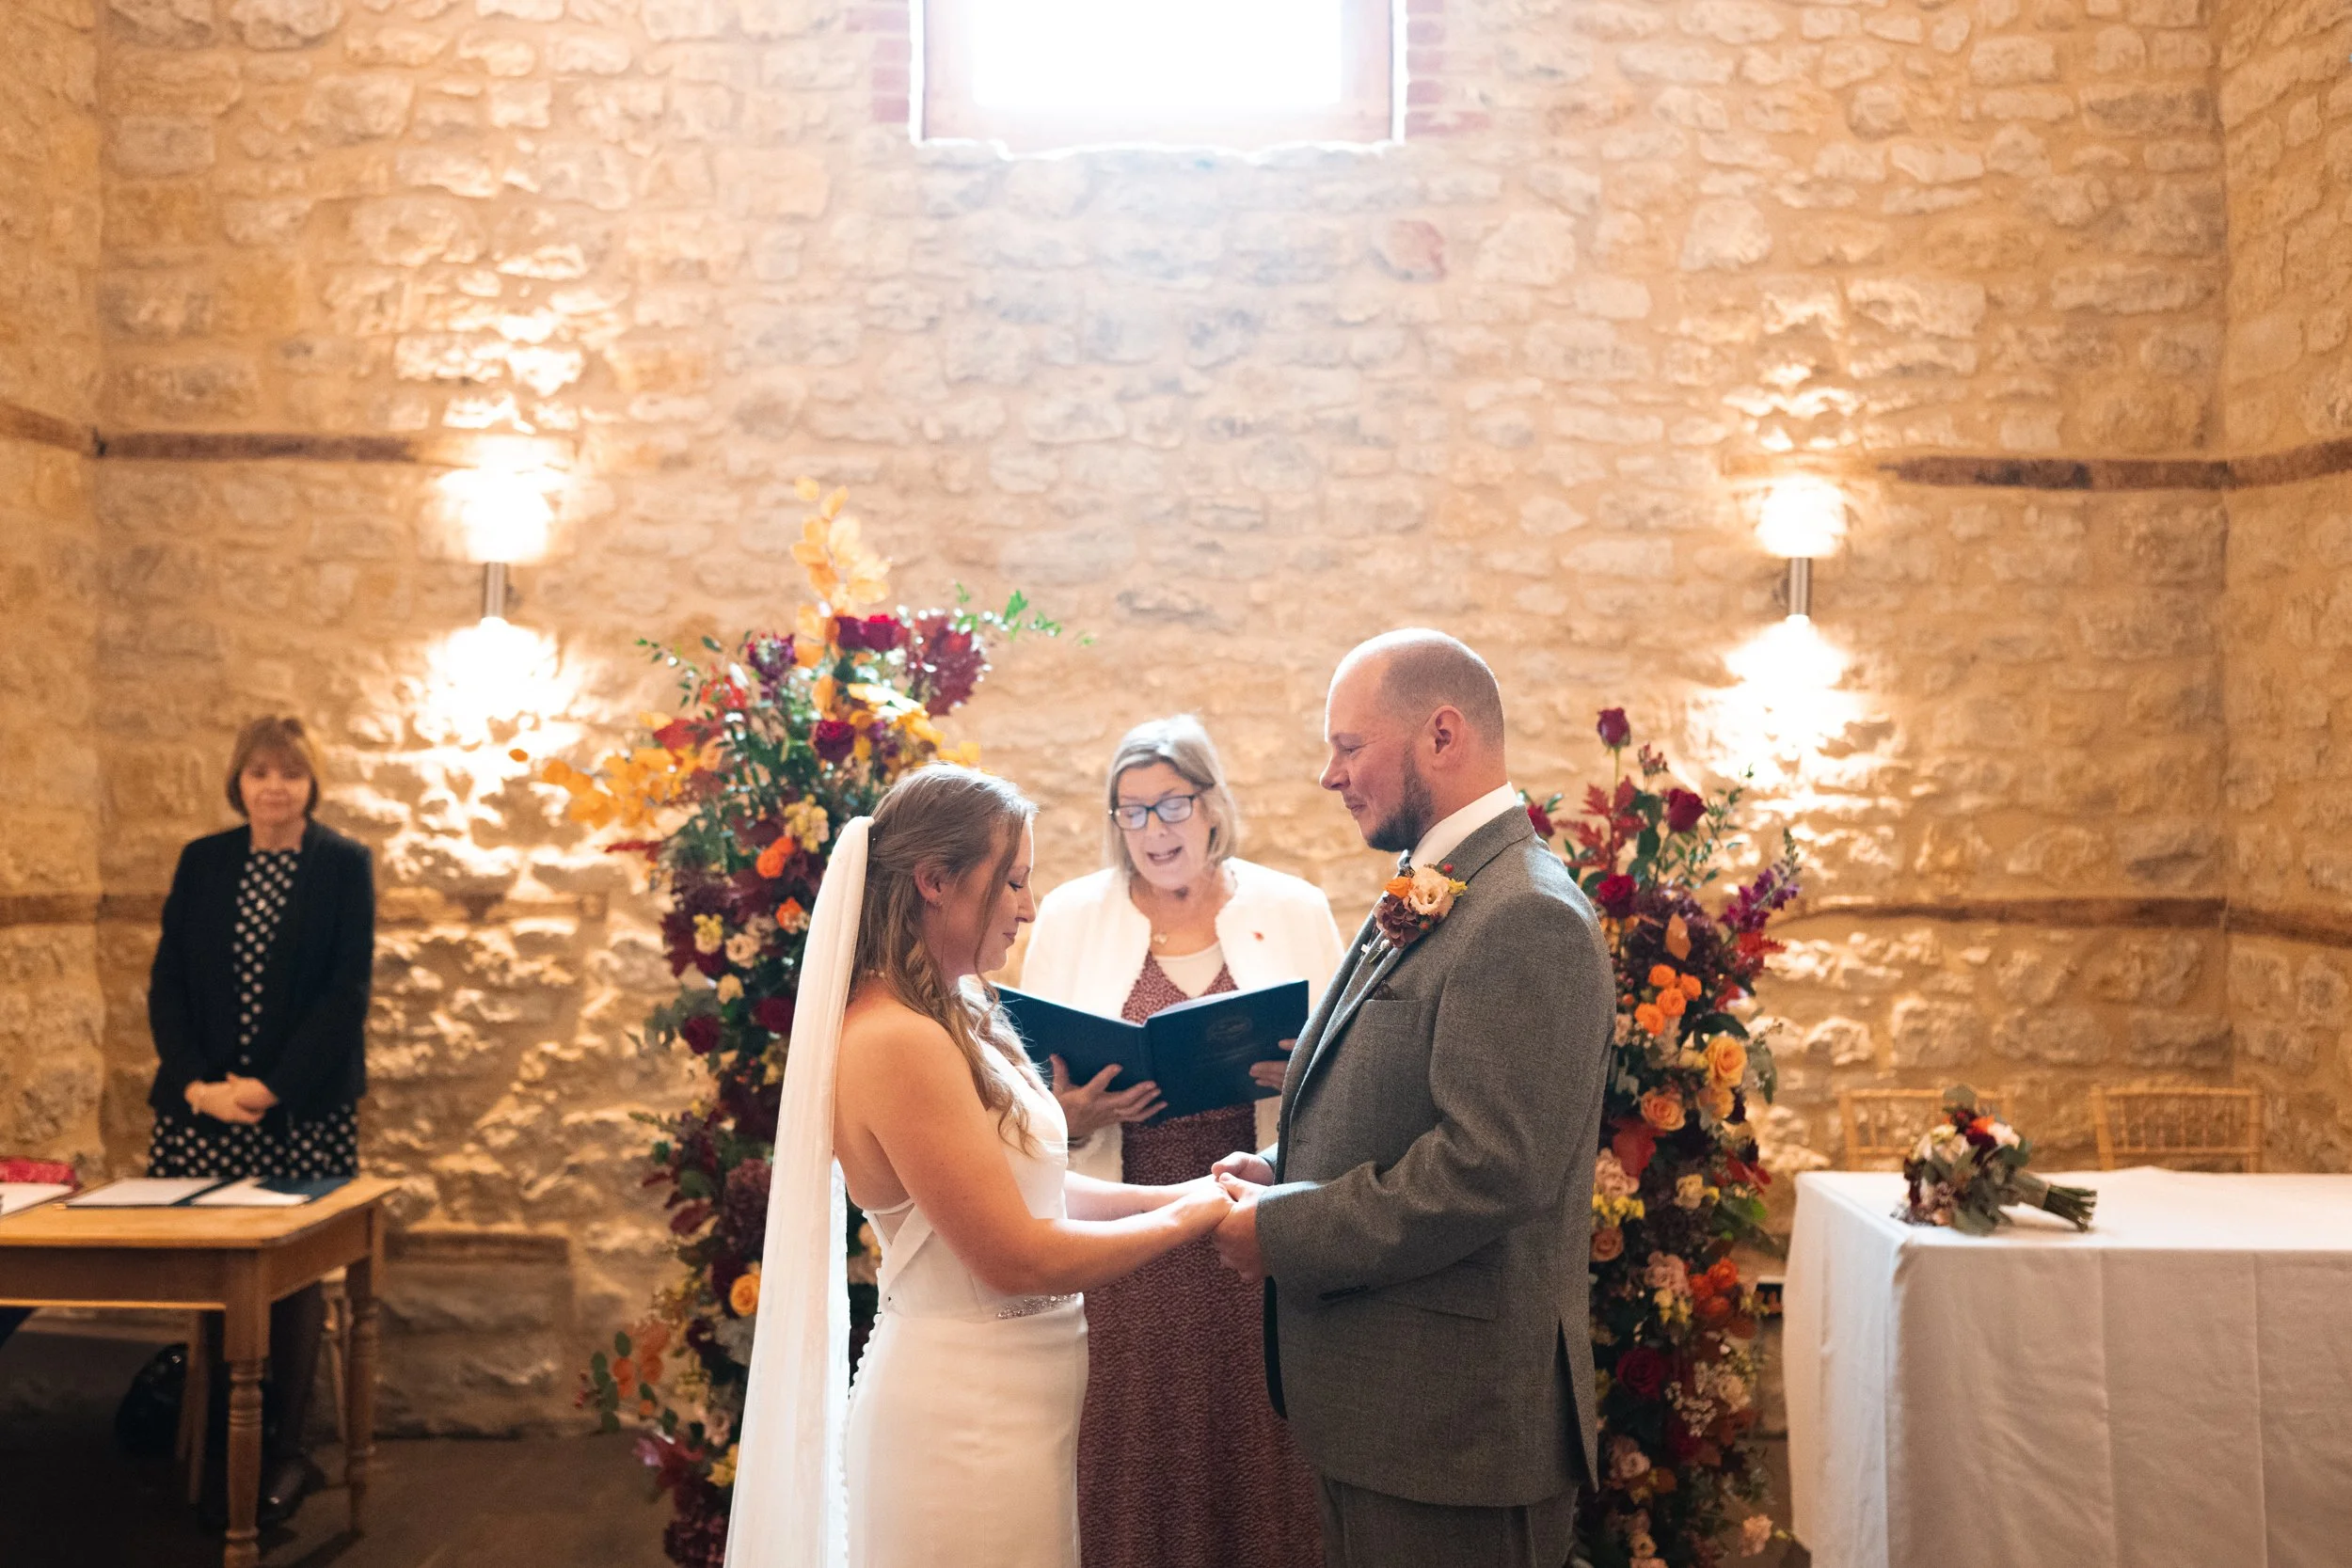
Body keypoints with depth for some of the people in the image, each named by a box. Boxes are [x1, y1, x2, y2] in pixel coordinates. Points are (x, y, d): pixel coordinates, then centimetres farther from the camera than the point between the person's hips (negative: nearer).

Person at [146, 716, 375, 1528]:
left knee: (295, 1273, 1)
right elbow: (167, 981, 6)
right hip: (203, 1102, 3)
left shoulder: (345, 865, -1)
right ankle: (234, 1441, 11)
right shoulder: (203, 861, 9)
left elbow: (348, 990, -6)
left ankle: (289, 1449, 10)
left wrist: (272, 1087, -14)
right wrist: (196, 1083, -8)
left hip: (304, 1109, -3)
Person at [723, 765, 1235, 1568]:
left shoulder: (951, 1019, 7)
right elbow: (1016, 1258, -21)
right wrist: (1185, 1220, -9)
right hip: (967, 1414, -9)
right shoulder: (897, 1041, -22)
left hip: (1008, 1396, 9)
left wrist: (1173, 1193, 3)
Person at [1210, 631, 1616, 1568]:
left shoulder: (1526, 919, -19)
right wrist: (1284, 1174, 3)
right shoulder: (1424, 903, 14)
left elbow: (1489, 1169, -26)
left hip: (1453, 1423, -9)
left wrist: (1282, 1233, -17)